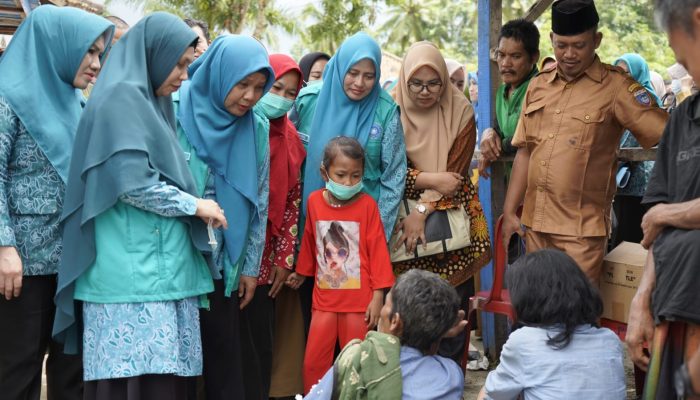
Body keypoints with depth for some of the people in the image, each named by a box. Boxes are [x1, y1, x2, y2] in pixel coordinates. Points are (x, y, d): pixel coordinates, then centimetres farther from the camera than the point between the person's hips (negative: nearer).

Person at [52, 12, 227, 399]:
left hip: (161, 268, 9)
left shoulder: (150, 104, 21)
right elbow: (132, 182, -16)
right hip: (132, 274, -9)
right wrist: (194, 205, -6)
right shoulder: (121, 98, -8)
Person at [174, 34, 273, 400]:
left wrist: (251, 266, 8)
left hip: (224, 264, 4)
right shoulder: (175, 111, -10)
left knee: (224, 356, 8)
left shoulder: (256, 129, 3)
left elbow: (259, 201, 8)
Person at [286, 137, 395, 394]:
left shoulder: (367, 204, -10)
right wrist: (302, 272, 26)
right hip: (324, 299, 3)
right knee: (313, 362, 6)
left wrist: (378, 295, -9)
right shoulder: (314, 201, -1)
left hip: (359, 300, -3)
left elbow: (377, 249, -7)